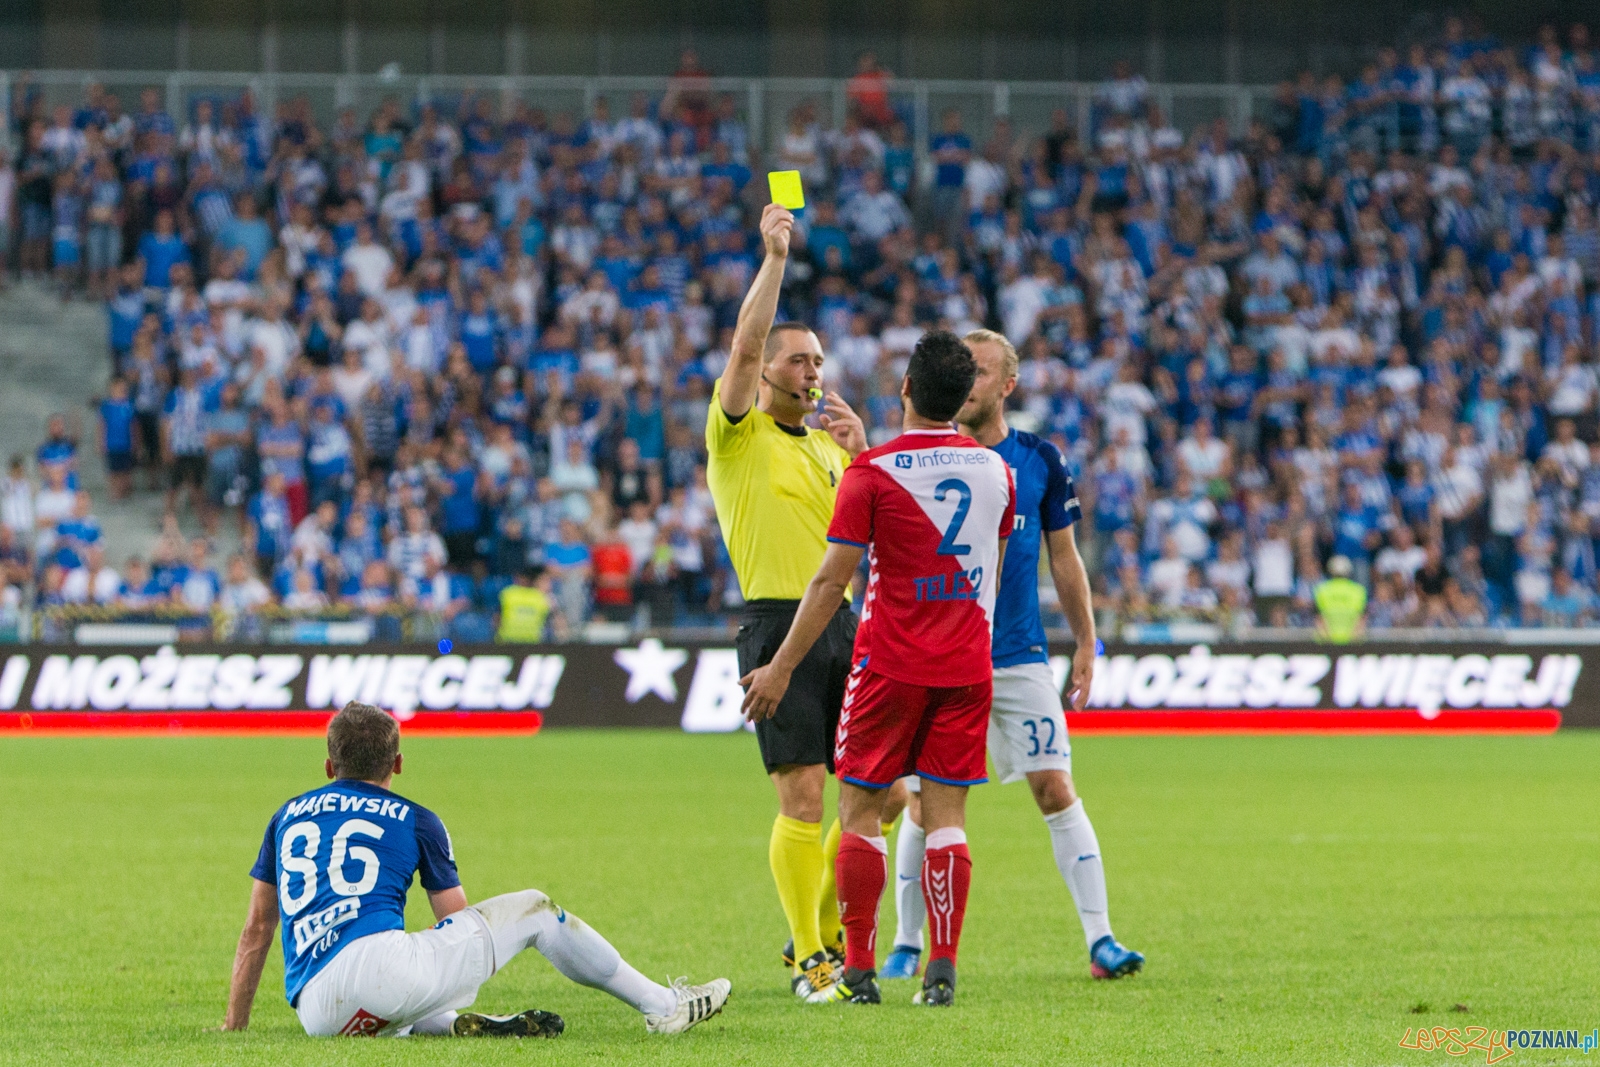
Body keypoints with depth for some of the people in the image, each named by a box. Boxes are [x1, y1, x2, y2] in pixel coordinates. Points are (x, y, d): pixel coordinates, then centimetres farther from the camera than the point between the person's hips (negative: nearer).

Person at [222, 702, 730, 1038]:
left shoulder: (289, 815, 24)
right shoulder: (415, 820, 14)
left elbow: (257, 928, 23)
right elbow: (457, 922, 21)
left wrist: (234, 1026, 27)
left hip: (316, 1013, 3)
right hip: (380, 959, -3)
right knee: (533, 910, 15)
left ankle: (458, 1024, 5)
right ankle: (663, 1006, 19)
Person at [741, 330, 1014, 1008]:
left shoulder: (872, 472, -11)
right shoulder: (994, 470, 5)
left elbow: (832, 580, -12)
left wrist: (782, 667, -7)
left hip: (890, 665, -4)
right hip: (967, 667, 4)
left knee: (860, 808, 5)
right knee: (946, 813, 4)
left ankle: (859, 972, 2)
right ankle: (942, 970, -5)